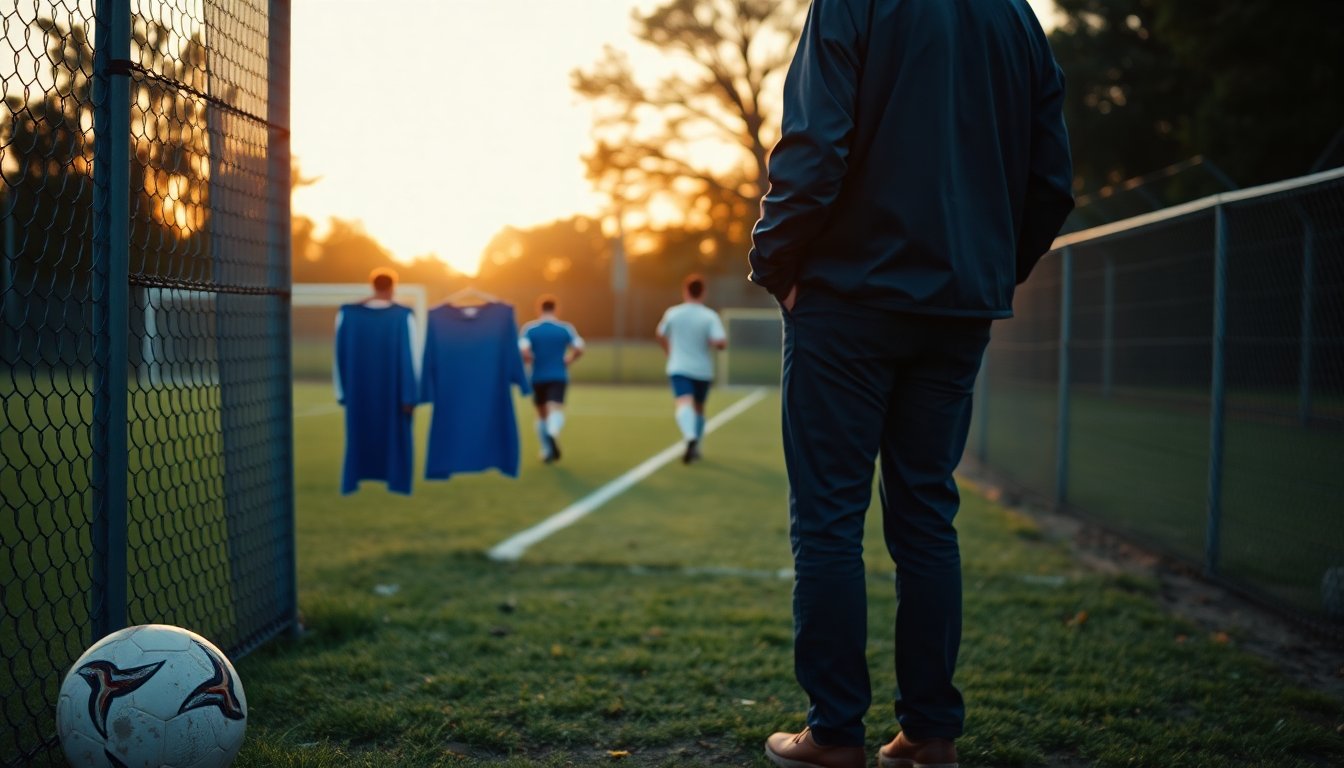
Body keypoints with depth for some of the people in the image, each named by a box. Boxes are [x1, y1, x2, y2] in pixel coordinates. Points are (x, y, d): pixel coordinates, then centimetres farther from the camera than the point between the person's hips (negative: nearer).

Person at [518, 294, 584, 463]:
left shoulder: (529, 329, -1)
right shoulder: (566, 328, 1)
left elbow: (523, 351, -15)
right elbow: (579, 350, -5)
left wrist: (529, 361, 5)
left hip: (538, 378, 1)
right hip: (559, 377, -1)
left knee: (542, 414, 17)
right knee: (556, 411, -12)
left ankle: (547, 450, 19)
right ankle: (553, 434, -44)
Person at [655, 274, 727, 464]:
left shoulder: (673, 313, 0)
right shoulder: (710, 316, -8)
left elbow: (661, 336, 18)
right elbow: (721, 342, -20)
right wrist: (712, 342, 5)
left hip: (678, 369, -1)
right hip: (703, 370, 1)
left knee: (684, 404, -18)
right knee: (699, 407, 21)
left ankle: (690, 437, -46)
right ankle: (695, 448, 28)